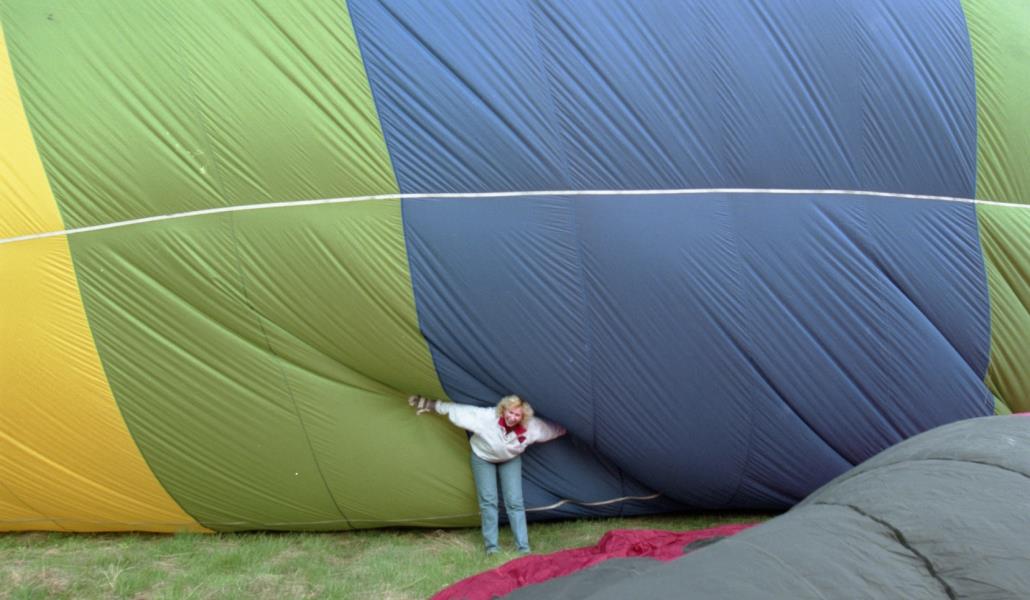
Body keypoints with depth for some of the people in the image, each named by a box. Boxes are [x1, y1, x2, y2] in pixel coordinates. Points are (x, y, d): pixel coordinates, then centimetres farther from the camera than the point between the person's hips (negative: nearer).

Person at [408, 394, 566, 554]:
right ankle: (492, 549, 4)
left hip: (511, 459, 1)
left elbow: (555, 429, -15)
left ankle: (524, 549, -1)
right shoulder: (486, 416, -39)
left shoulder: (531, 426, -32)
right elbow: (458, 409, -32)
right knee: (488, 500, -6)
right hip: (483, 457, -1)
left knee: (515, 502, -6)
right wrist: (429, 405, -27)